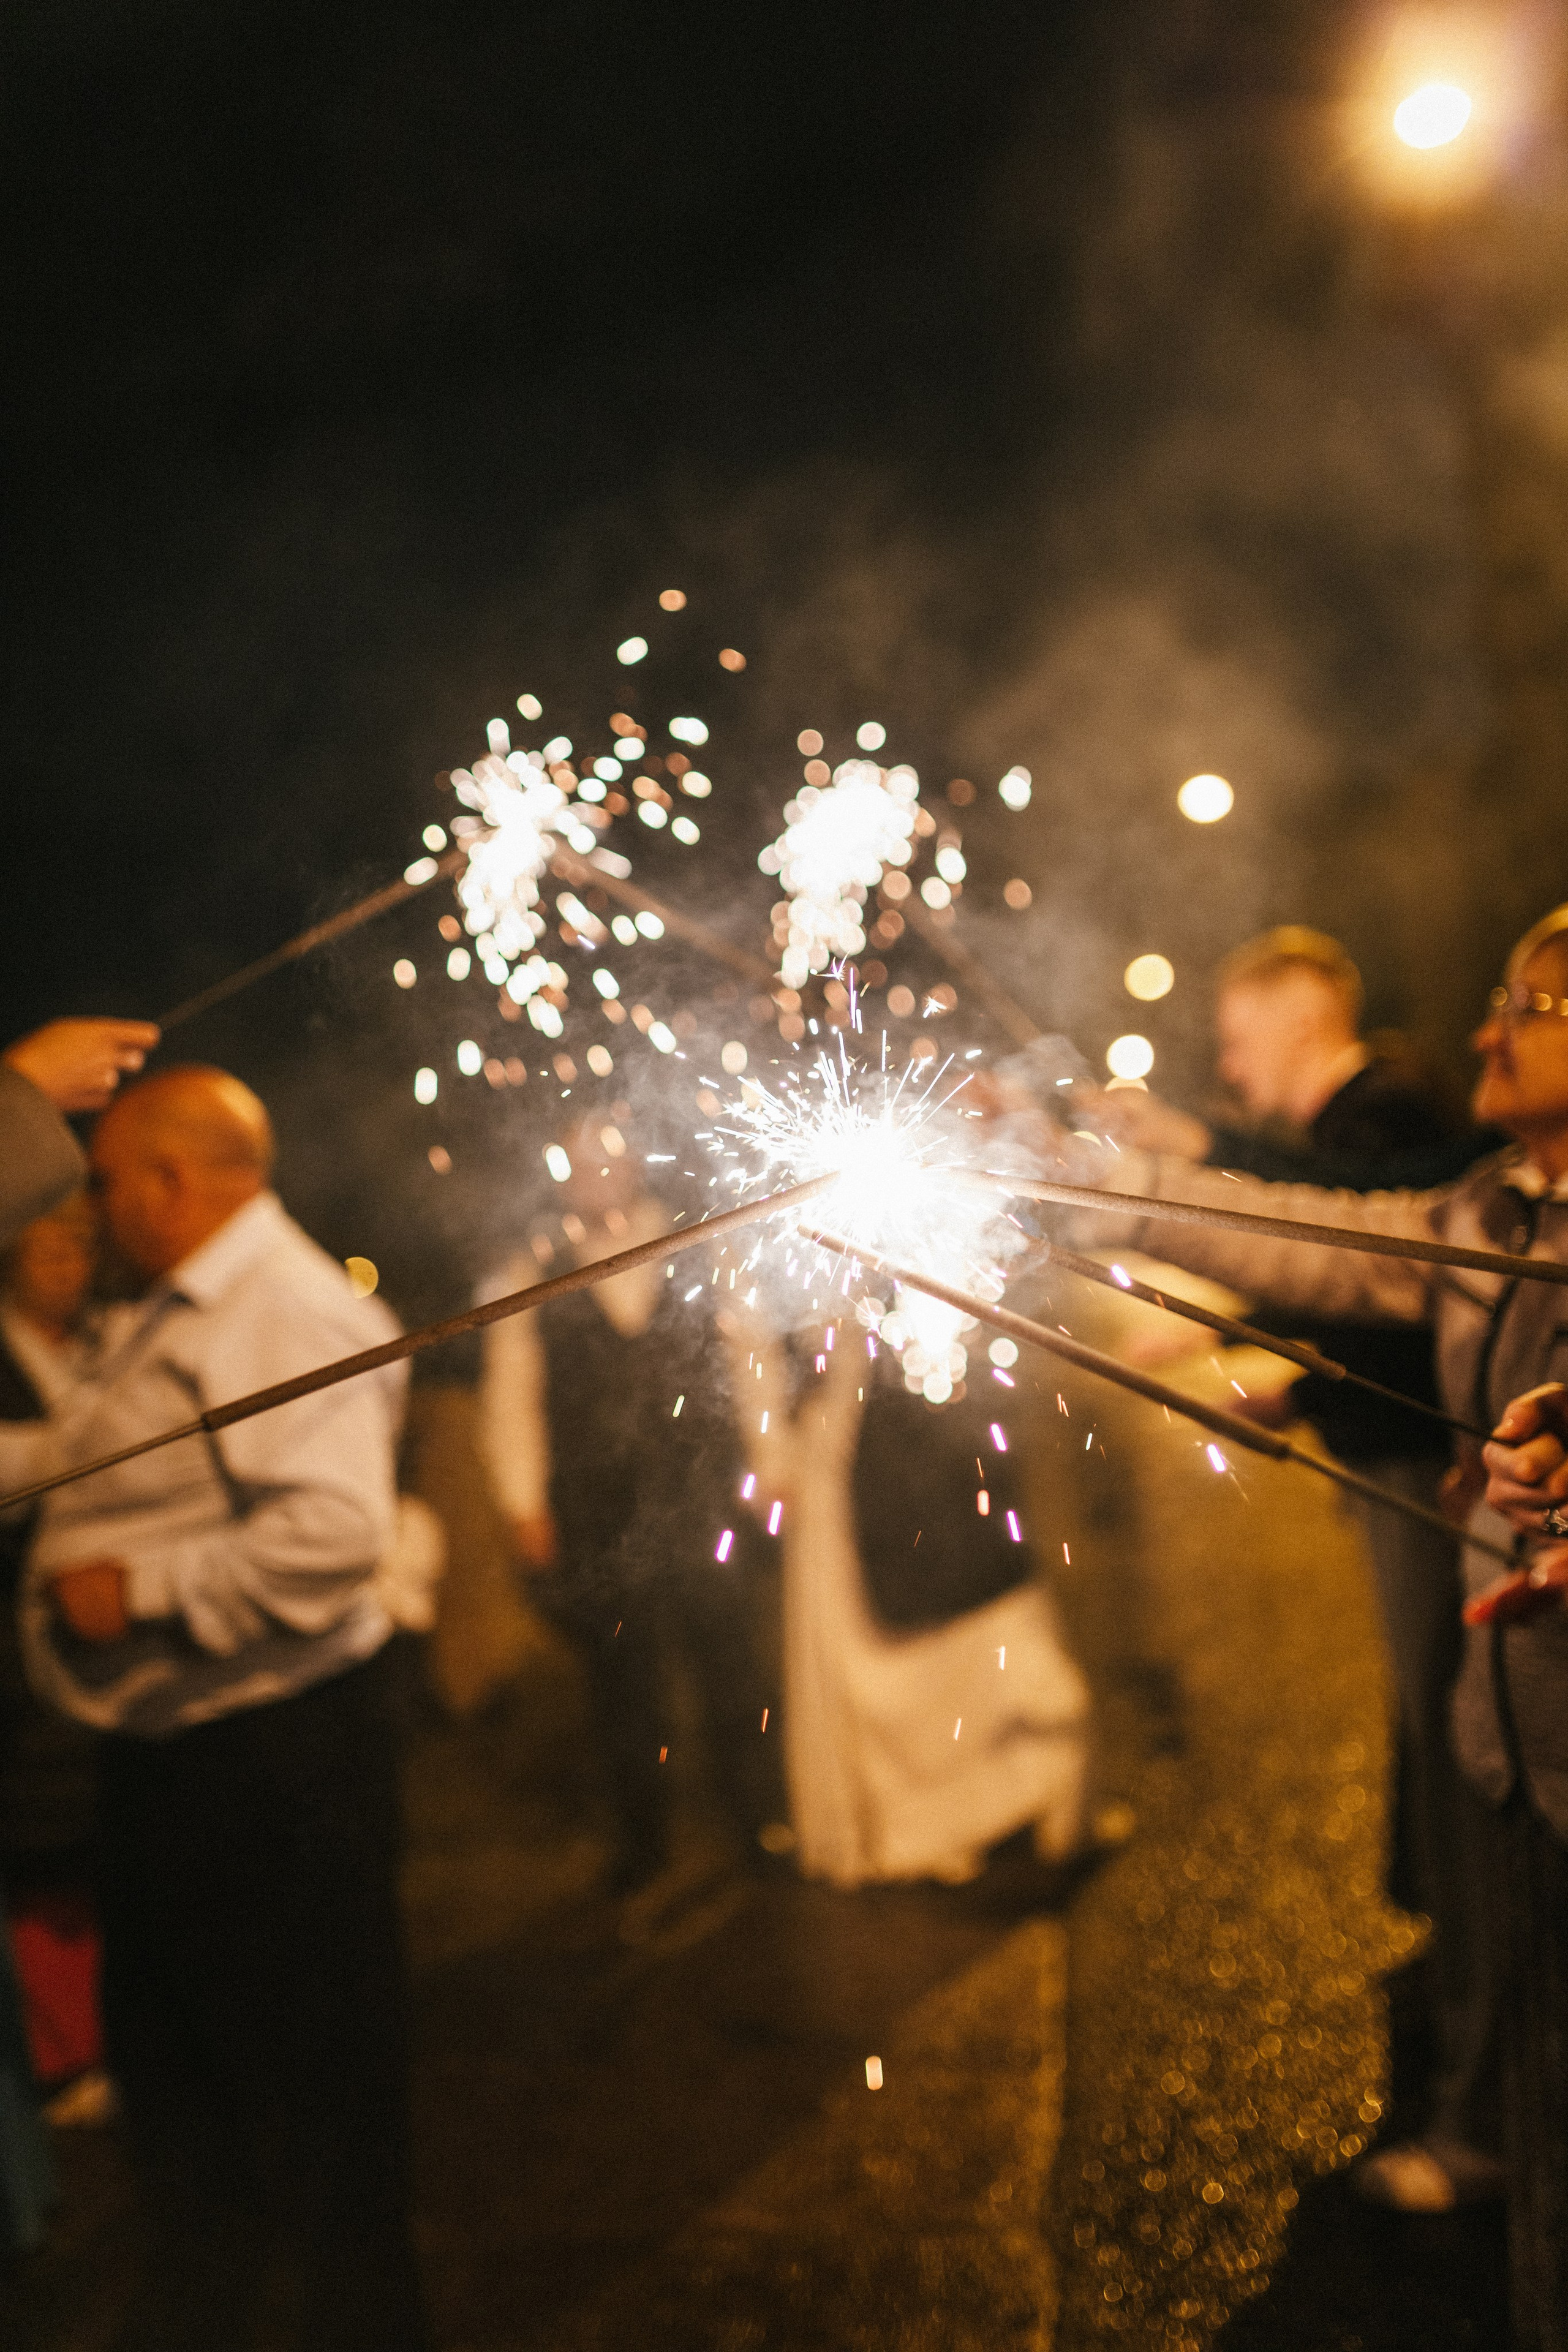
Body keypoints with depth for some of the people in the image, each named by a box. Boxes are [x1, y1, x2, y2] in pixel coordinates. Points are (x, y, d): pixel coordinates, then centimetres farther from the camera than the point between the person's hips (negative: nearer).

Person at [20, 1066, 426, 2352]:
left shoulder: (296, 1313, -21)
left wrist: (136, 1589, -24)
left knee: (307, 2069, 5)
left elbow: (332, 1535, -32)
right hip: (167, 1745, 10)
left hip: (276, 1754, -10)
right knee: (161, 2042, 22)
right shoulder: (171, 1318, 13)